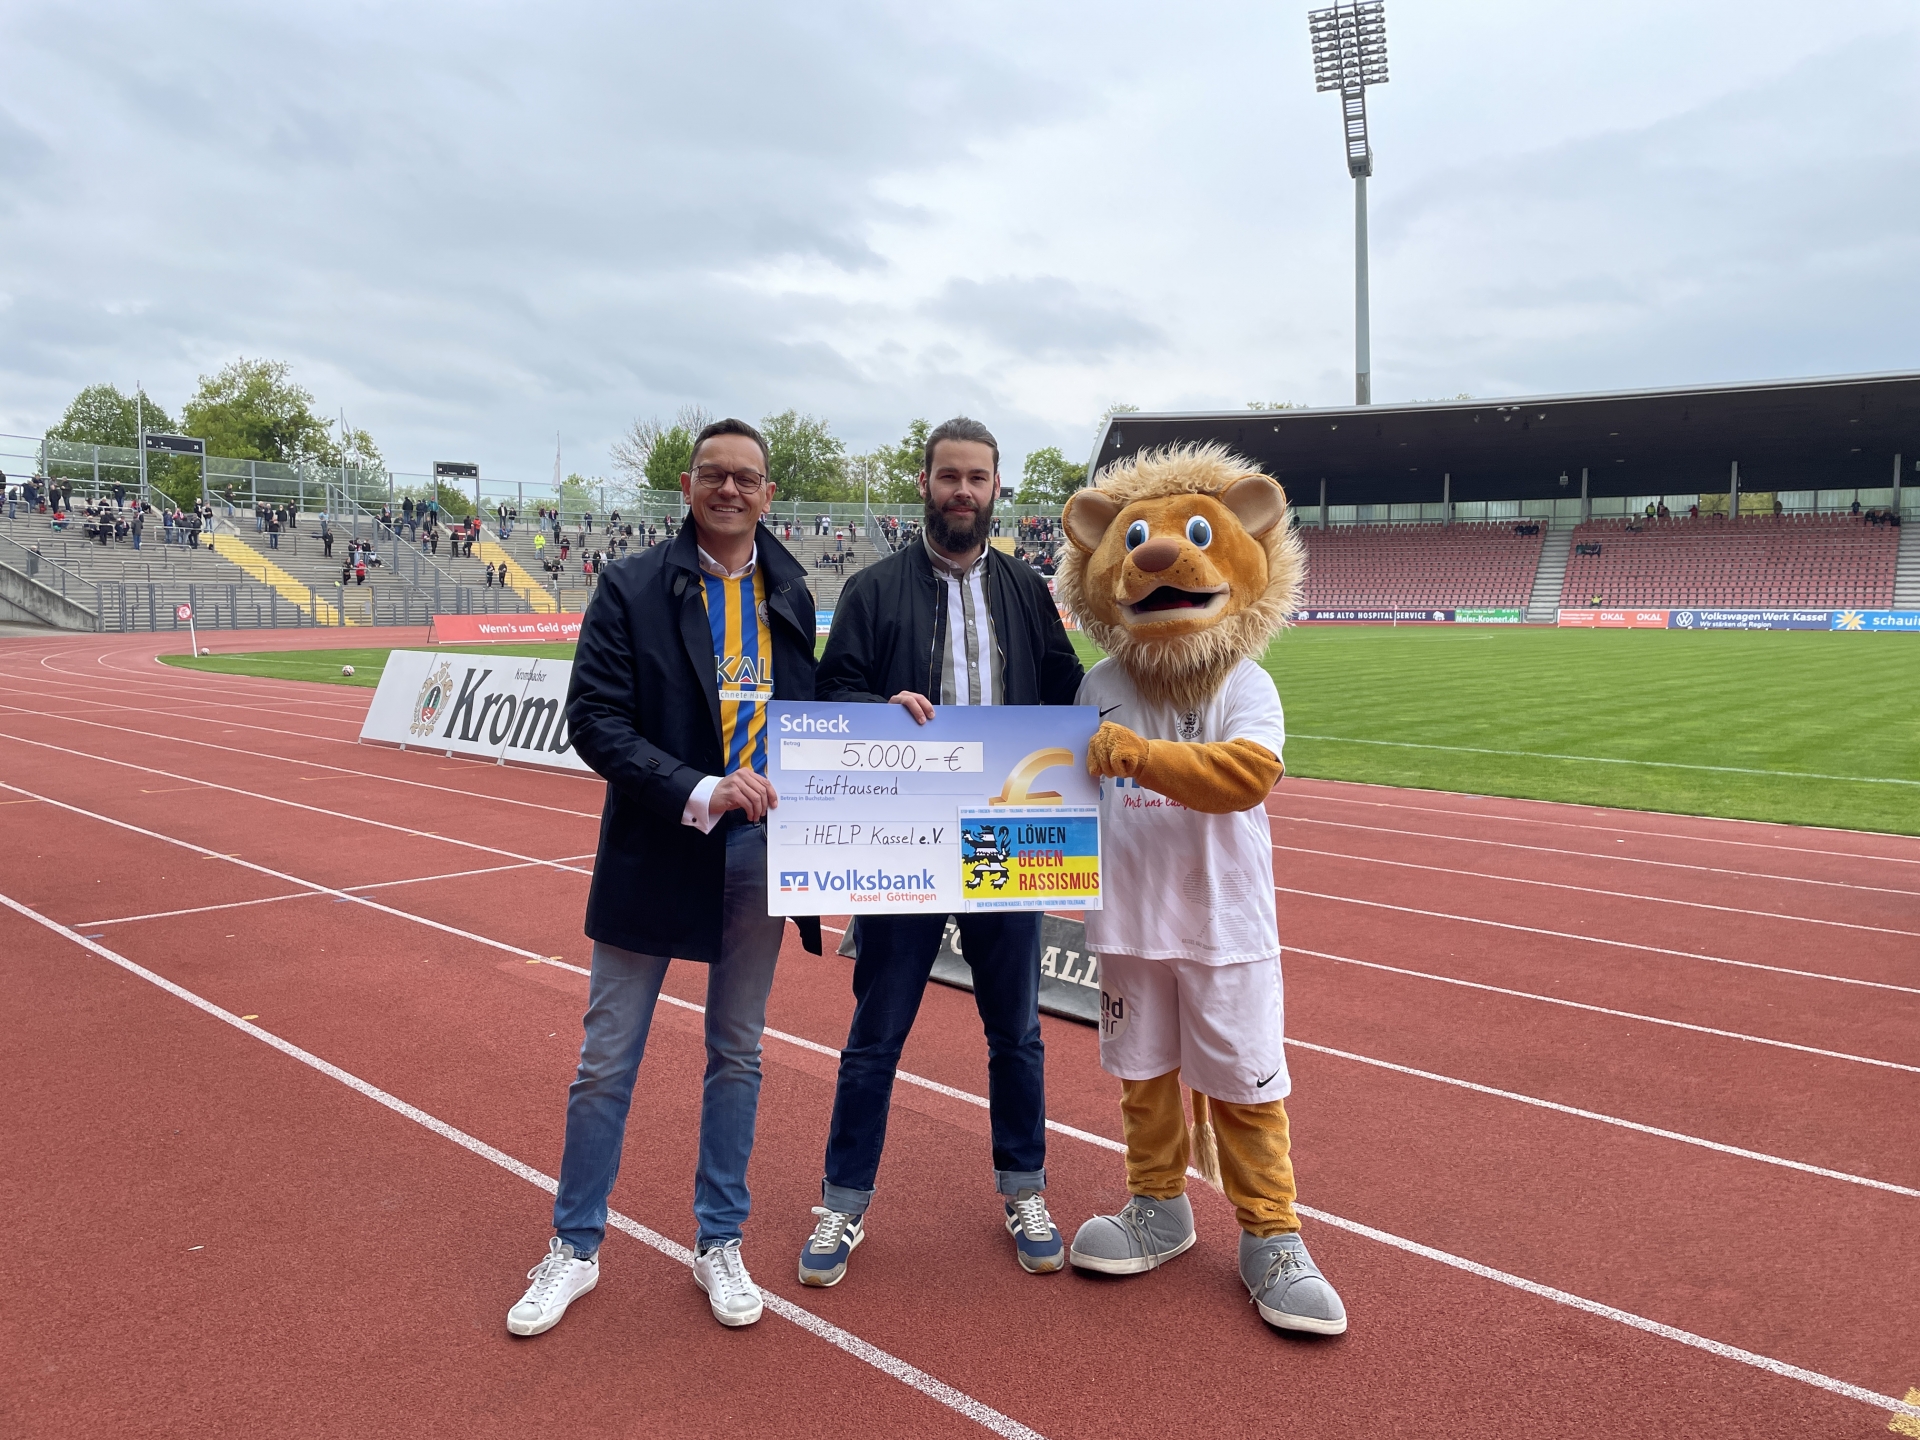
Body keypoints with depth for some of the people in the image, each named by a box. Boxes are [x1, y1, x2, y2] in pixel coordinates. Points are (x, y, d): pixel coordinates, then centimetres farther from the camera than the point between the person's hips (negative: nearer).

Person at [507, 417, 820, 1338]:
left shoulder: (789, 594, 6)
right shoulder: (633, 588, -6)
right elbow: (594, 721, -12)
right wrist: (697, 793, -22)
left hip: (760, 849, 3)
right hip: (655, 854, -3)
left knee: (736, 1056, 14)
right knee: (607, 1062, 8)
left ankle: (719, 1244, 30)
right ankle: (575, 1250, 27)